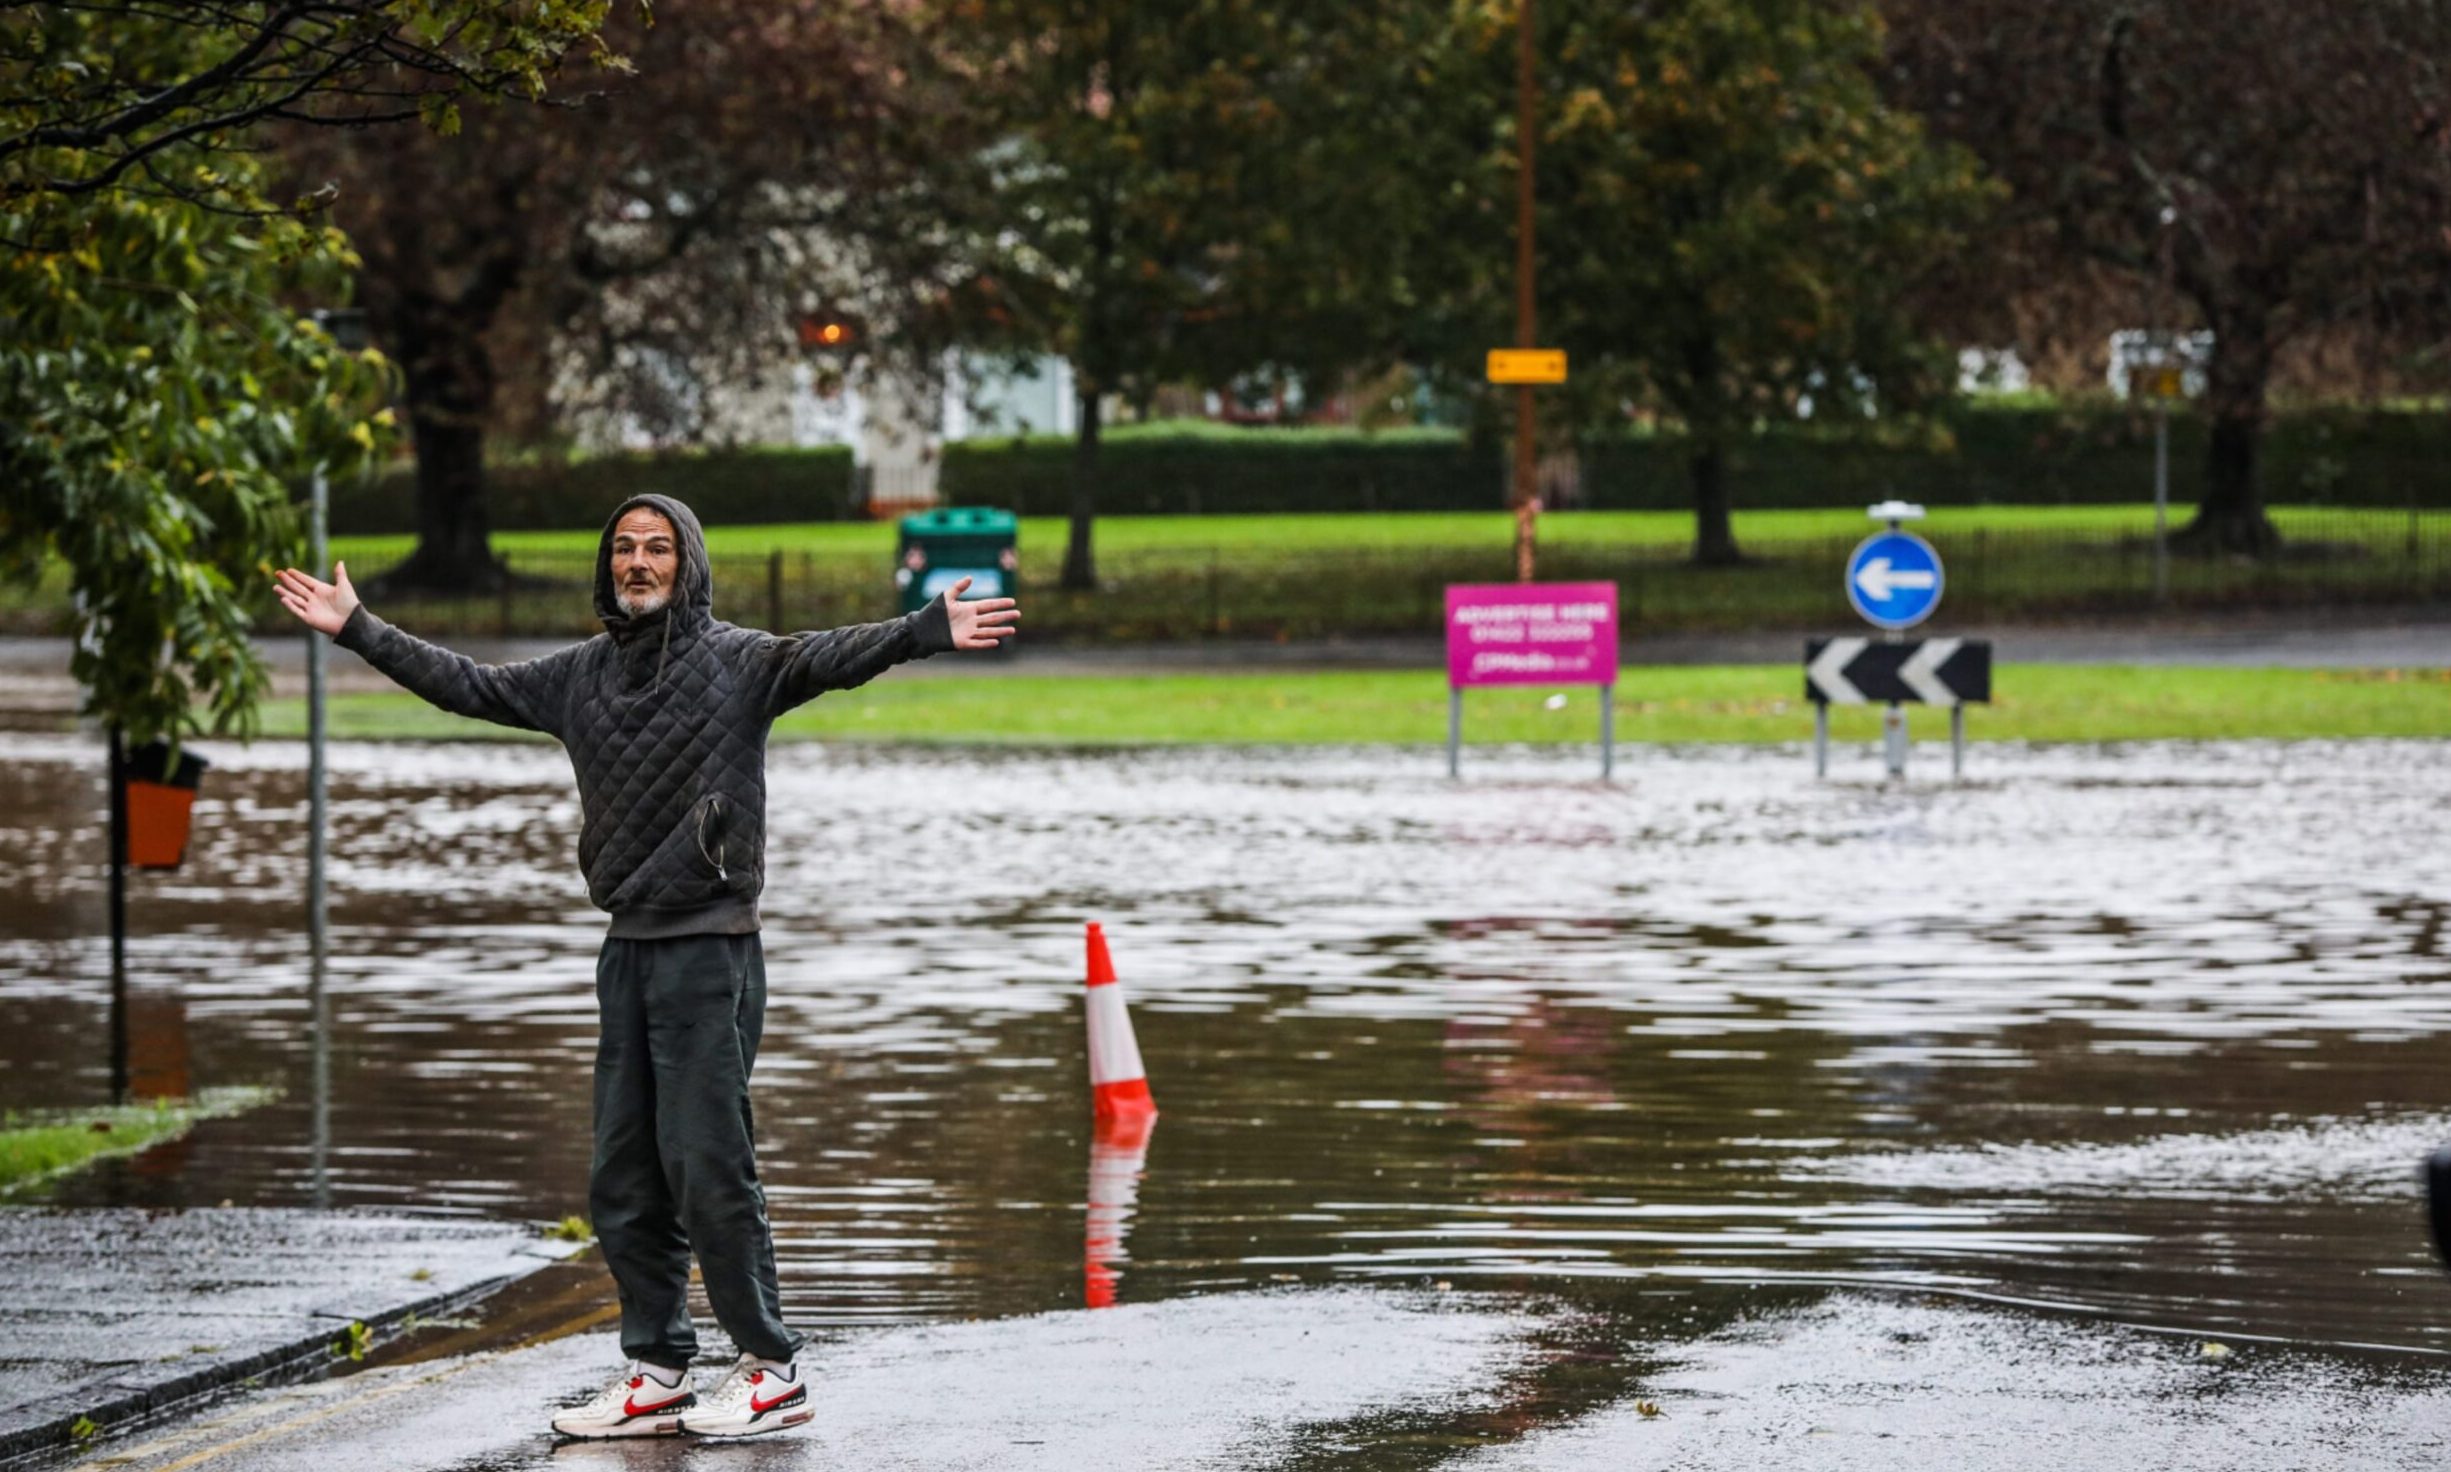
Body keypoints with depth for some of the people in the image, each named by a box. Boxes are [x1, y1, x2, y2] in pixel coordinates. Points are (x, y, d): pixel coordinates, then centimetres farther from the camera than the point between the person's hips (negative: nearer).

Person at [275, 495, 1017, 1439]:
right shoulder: (582, 674, 12)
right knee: (623, 1179, 8)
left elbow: (828, 658, -21)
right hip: (628, 946, 7)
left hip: (711, 946, -7)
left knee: (706, 1165, -9)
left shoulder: (735, 662, -5)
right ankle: (657, 1375, 16)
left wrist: (927, 633, -38)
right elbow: (468, 686, 21)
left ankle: (772, 1369, 1)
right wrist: (357, 630, 22)